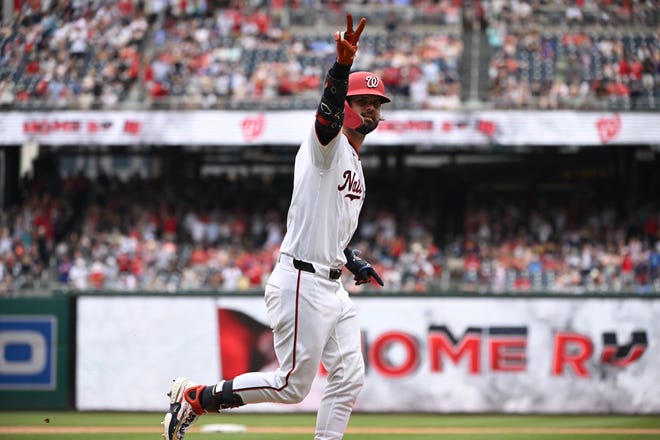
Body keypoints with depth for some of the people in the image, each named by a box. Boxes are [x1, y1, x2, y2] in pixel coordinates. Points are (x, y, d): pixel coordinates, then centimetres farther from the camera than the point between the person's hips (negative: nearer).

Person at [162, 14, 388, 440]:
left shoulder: (355, 163, 20)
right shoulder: (328, 145, -8)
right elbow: (328, 110, -33)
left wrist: (353, 261, 14)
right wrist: (343, 64, -52)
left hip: (332, 286, 9)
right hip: (301, 283, -9)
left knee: (349, 377, 3)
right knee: (292, 385, -6)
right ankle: (195, 397, 7)